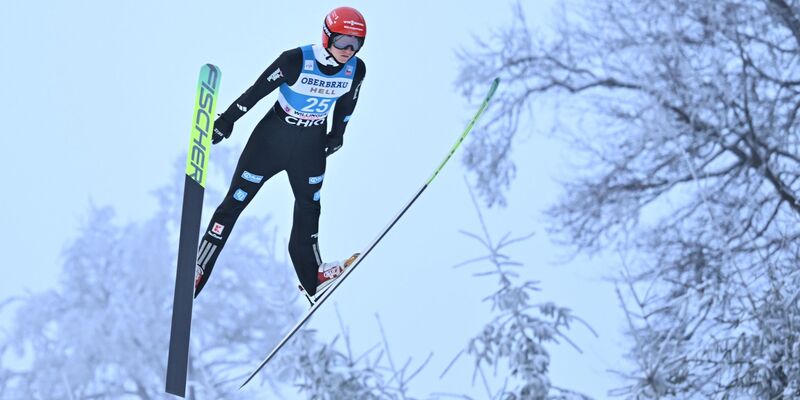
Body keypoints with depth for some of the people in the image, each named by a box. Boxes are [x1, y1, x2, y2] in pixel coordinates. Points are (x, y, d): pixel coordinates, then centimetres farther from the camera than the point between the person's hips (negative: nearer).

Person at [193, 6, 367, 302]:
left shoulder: (356, 70, -13)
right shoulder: (296, 60, -27)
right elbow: (257, 91, -18)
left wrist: (337, 134, 19)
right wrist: (226, 122, -13)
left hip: (311, 146, 4)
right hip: (273, 136, -4)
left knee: (309, 208, 17)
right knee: (235, 202, 1)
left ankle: (312, 277, 32)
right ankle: (197, 271, 8)